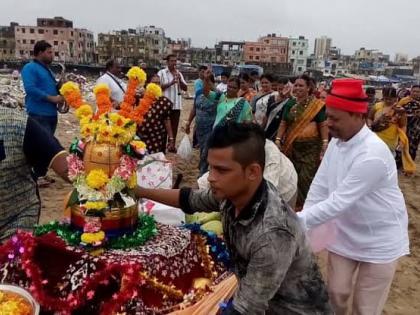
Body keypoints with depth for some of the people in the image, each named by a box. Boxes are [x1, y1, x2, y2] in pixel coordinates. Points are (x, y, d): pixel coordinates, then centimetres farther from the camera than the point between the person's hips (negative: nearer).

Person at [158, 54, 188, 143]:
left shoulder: (179, 73, 14)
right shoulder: (162, 73, 0)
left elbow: (185, 88, 8)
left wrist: (180, 80, -9)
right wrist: (170, 83, -18)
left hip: (177, 105, 4)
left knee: (174, 128, 8)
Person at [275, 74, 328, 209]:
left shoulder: (317, 105, -4)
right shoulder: (290, 104, 9)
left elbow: (323, 125, -5)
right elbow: (283, 123, 11)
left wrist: (325, 144, -12)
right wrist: (278, 140, 1)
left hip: (311, 147, -4)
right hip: (292, 146, 5)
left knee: (306, 177, -6)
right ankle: (294, 203, 25)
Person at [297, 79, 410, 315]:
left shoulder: (372, 155, -31)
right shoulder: (337, 141, -5)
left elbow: (339, 202, -31)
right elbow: (321, 185, -2)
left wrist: (298, 221, -26)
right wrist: (303, 221, -5)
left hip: (379, 241, -6)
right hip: (345, 235, 6)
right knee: (336, 293, 18)